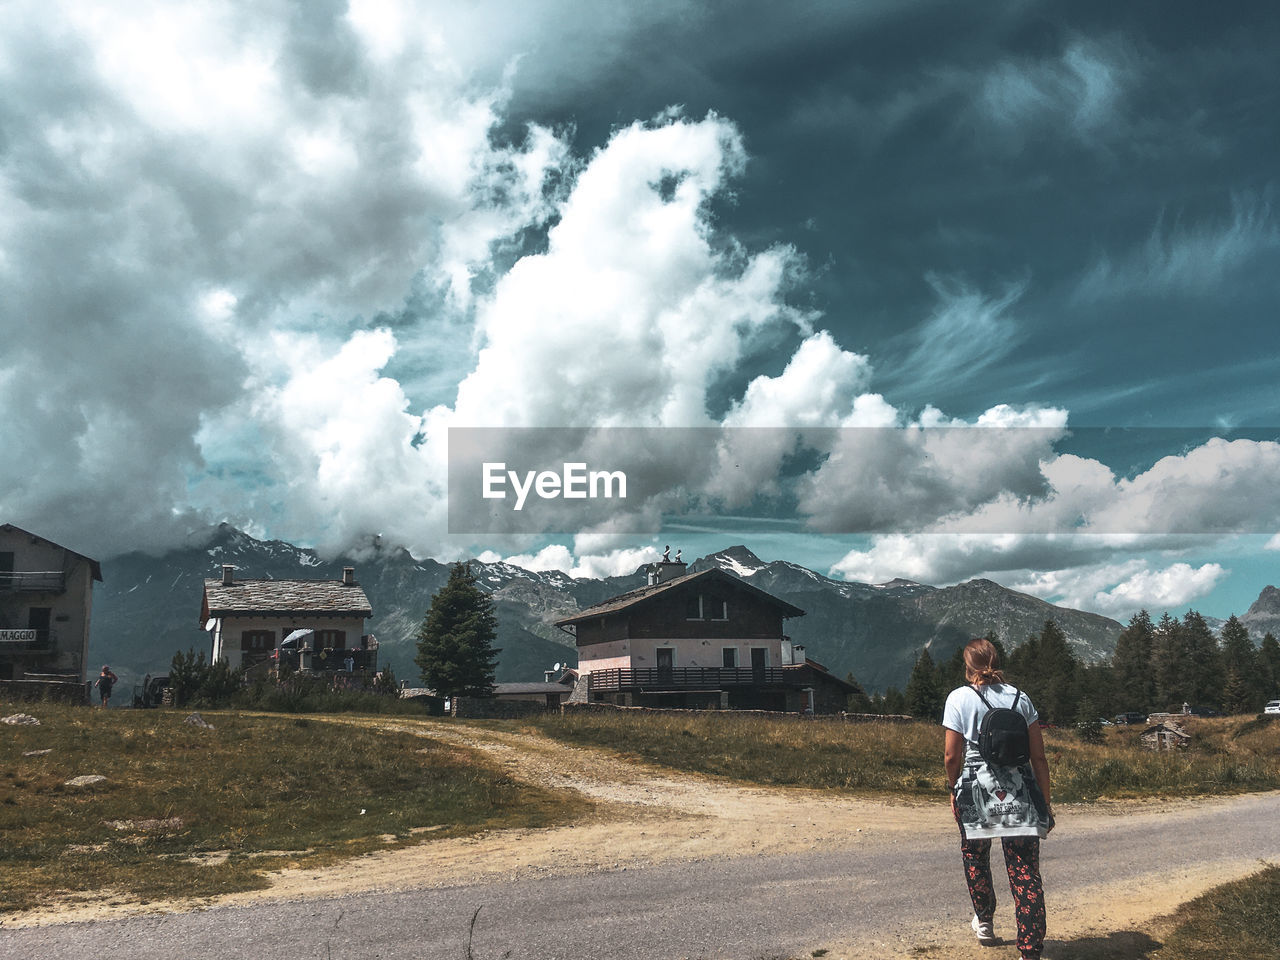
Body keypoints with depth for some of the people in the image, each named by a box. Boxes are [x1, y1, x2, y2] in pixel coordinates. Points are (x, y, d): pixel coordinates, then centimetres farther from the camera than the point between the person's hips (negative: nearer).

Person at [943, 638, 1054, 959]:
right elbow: (1039, 757, 4)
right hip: (1020, 793, 2)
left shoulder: (959, 698, -2)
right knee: (1025, 871, 2)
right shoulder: (1020, 697, 6)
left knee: (975, 856, 23)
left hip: (976, 789, -1)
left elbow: (952, 756, -3)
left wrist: (953, 789, 14)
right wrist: (1045, 803, 11)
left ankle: (984, 923, 40)